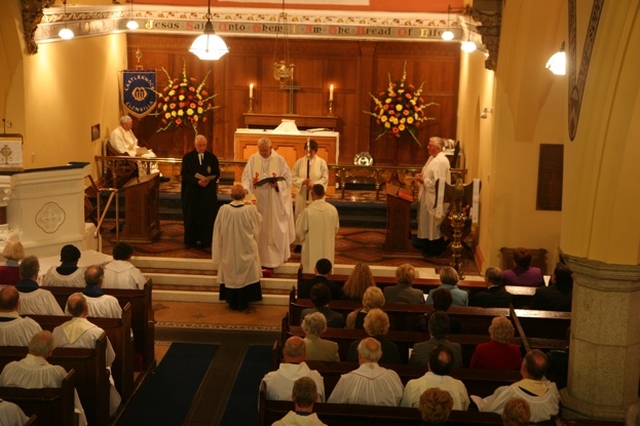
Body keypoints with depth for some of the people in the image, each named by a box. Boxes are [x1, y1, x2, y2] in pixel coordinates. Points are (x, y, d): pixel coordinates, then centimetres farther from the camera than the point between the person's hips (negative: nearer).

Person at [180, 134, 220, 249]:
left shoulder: (212, 157, 5)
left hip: (208, 192, 1)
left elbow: (216, 174, 3)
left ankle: (206, 242, 9)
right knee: (191, 217, 2)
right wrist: (197, 182, -19)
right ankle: (190, 241, 10)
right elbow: (184, 174, -5)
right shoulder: (187, 157, 1)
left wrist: (208, 181, -17)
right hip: (191, 192, -1)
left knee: (207, 217, 1)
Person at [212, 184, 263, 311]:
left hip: (229, 251, 1)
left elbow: (218, 231, -6)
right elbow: (259, 221, 1)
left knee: (231, 274, 17)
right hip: (246, 251, -1)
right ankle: (243, 302, 23)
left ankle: (232, 302, 26)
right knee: (245, 275, 15)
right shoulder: (251, 210, -21)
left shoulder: (224, 210, -18)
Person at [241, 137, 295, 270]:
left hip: (274, 202, -2)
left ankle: (275, 255, 9)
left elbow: (287, 179, -3)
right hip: (257, 201, 2)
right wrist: (246, 188, -21)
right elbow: (246, 177, -2)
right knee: (258, 229, 8)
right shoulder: (252, 159, 1)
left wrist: (277, 185, -21)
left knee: (274, 228, 1)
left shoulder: (280, 160, -4)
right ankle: (259, 254, 18)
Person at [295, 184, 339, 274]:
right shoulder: (333, 209, -10)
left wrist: (302, 238, 13)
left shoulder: (308, 211, -19)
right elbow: (336, 229, 4)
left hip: (312, 250, -3)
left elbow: (299, 232, -9)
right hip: (328, 251, 3)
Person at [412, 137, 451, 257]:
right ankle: (427, 246, 30)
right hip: (428, 196, 10)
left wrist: (423, 181, -18)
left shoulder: (441, 161, -22)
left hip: (434, 198, -10)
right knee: (427, 222, 18)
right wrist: (421, 176, 2)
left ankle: (434, 250, 13)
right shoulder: (432, 158, 10)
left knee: (434, 224, 1)